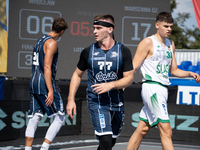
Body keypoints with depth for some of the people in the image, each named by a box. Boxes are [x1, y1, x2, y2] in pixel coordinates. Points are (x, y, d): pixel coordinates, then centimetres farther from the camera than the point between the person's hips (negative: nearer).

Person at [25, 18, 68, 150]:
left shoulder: (40, 40, 17)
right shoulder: (52, 43, -11)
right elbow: (47, 67, -19)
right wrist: (50, 90, -22)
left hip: (34, 84, 9)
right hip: (45, 85, -9)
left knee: (34, 118, 9)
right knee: (60, 118, -1)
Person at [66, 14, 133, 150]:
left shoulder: (123, 51, -2)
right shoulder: (88, 52, -1)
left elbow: (129, 78, -4)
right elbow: (77, 75, 11)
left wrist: (111, 85, -22)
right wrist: (71, 99, 4)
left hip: (117, 103, 2)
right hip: (96, 102, -2)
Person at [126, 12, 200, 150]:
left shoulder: (170, 44, 18)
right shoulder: (148, 43, -6)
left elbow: (173, 70, 23)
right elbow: (133, 68, -8)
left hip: (162, 89, 8)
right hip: (152, 88, -8)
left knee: (142, 129, 11)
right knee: (166, 131, -13)